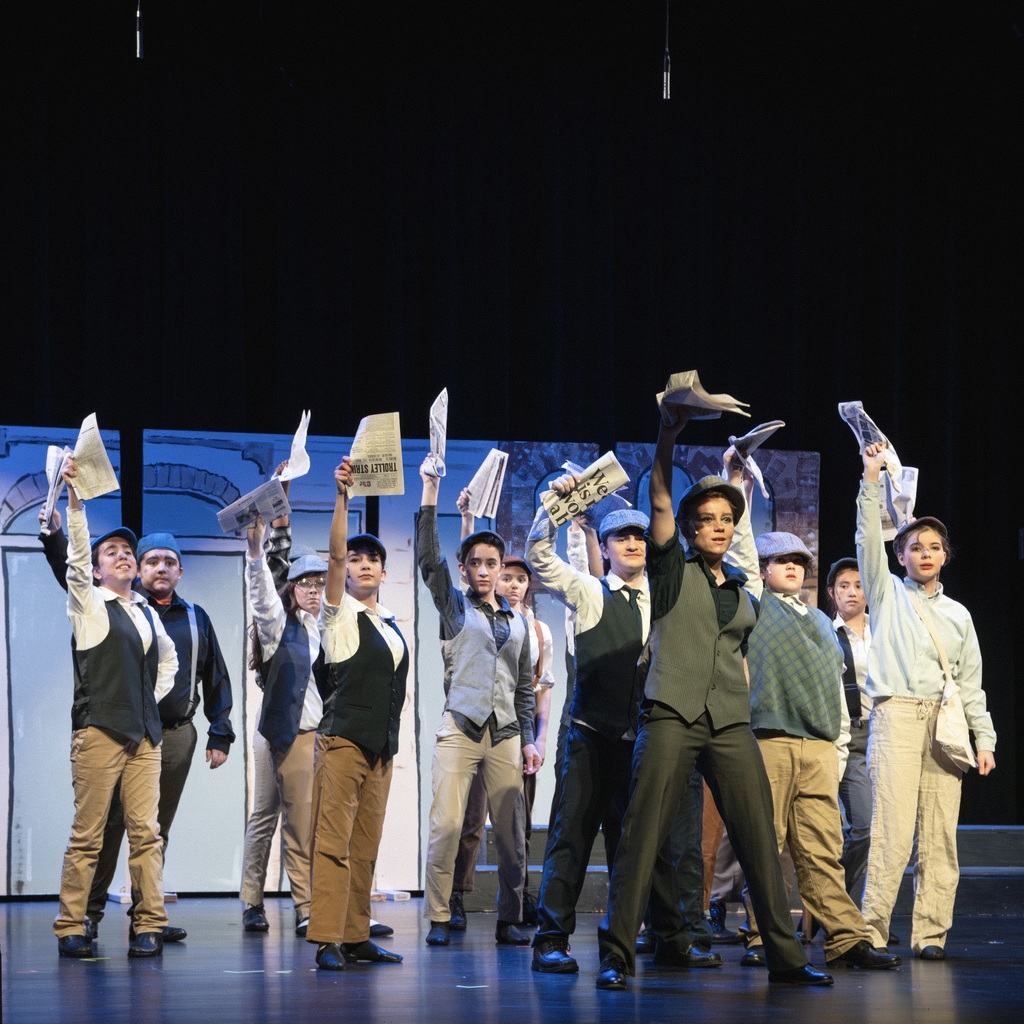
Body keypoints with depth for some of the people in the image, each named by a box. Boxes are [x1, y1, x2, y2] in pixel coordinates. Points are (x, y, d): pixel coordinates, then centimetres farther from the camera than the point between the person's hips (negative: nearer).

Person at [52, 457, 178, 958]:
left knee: (145, 832, 1)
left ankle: (149, 926, 2)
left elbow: (167, 659, 33)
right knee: (87, 835, -5)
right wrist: (75, 500, -27)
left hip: (145, 734, 5)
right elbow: (76, 557, -15)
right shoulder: (88, 606, 2)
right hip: (99, 732, -5)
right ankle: (70, 930, -1)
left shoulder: (147, 612, 17)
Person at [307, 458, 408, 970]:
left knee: (366, 846, 6)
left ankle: (356, 937, 9)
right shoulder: (339, 614, 0)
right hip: (343, 740, -6)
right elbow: (335, 555, -13)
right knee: (334, 841, -11)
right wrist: (342, 497, -23)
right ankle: (327, 941, -15)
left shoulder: (390, 624, 18)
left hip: (382, 745, 6)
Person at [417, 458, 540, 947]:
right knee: (445, 825, -11)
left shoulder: (518, 622, 18)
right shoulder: (454, 606, 9)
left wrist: (528, 739, 10)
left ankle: (509, 920, 7)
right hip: (459, 729, -3)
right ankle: (439, 920, -7)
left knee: (511, 831, 0)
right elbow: (428, 557, -4)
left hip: (505, 734, 3)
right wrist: (430, 489, -11)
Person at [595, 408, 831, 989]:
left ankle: (786, 956, 1)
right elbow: (660, 503, -4)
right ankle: (617, 955, -5)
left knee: (759, 836, -2)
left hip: (731, 724, 4)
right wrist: (668, 438, -13)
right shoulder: (674, 571, 7)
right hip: (672, 717, -4)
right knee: (642, 837, -8)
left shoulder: (743, 595, 20)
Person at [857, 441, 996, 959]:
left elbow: (971, 682, 20)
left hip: (945, 722, 4)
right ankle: (870, 931, -16)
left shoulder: (958, 615, 21)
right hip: (896, 716, -4)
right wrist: (871, 479, -7)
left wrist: (984, 737, 12)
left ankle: (930, 933, -1)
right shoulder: (888, 594, 14)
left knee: (940, 836, -2)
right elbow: (868, 540, 1)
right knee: (893, 830, -15)